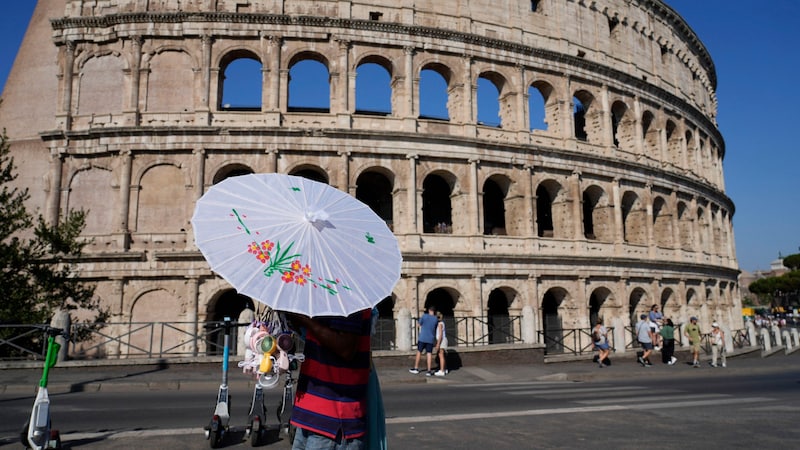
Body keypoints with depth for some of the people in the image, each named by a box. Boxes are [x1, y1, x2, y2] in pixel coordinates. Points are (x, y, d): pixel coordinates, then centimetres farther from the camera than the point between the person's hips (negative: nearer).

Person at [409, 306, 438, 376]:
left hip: (422, 338, -1)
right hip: (430, 339, 1)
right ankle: (429, 371, 0)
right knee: (429, 354, 3)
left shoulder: (424, 316, -5)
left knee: (419, 352, 11)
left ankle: (416, 368, 19)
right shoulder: (436, 319, 0)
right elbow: (435, 329, 12)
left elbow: (418, 325, 4)